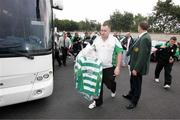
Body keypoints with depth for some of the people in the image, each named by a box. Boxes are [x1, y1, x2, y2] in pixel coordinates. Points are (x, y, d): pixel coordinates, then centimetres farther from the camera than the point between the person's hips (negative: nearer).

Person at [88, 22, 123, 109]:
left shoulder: (114, 40, -9)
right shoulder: (96, 39, 2)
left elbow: (119, 54, -9)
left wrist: (118, 67, -15)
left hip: (110, 67, -3)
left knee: (109, 84, 12)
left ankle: (113, 89, 49)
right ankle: (97, 102, 27)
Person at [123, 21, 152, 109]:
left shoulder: (145, 38, -24)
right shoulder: (141, 37, 4)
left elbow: (143, 55, -26)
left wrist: (136, 68, -24)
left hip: (138, 66, -8)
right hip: (135, 64, 8)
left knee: (137, 84, 9)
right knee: (132, 81, 25)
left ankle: (134, 102, 29)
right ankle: (131, 95, 47)